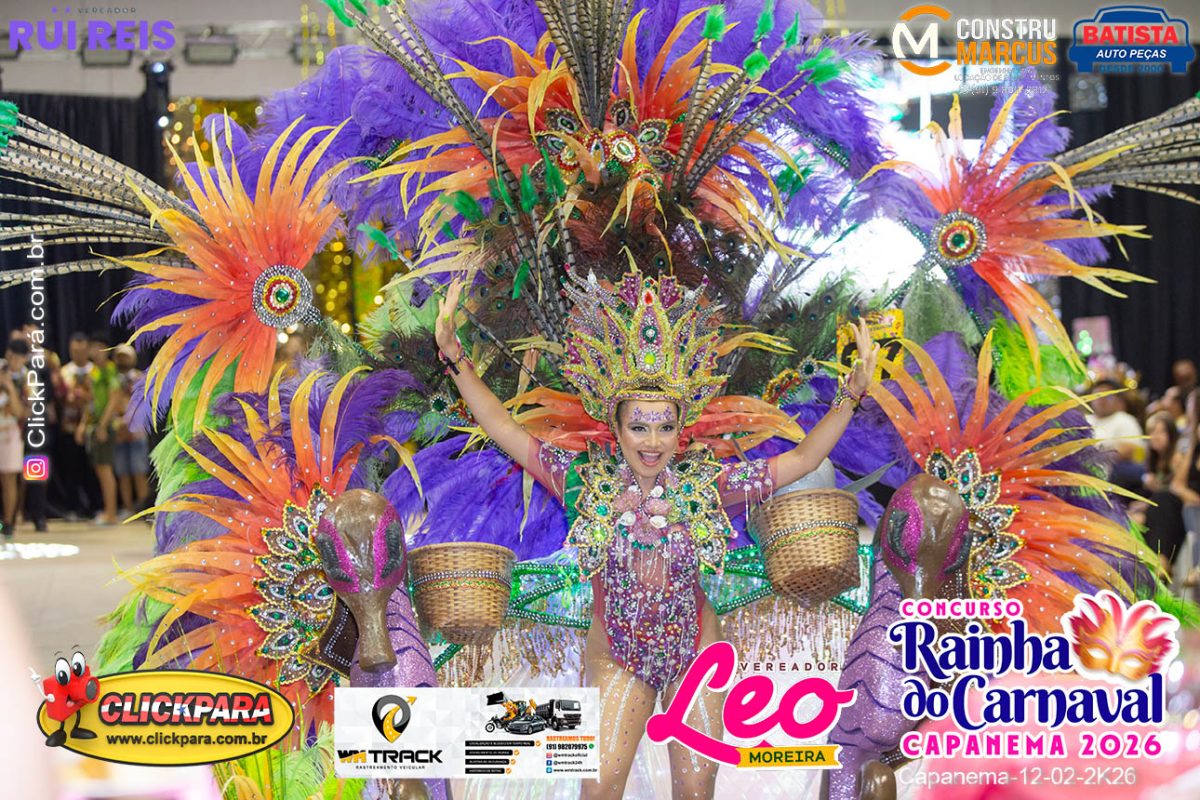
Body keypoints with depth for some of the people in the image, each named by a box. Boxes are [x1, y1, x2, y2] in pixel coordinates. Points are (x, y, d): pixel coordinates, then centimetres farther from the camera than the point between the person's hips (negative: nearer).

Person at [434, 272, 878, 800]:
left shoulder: (705, 483, -9)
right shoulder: (586, 483, -9)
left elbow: (801, 460, -8)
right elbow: (504, 431, -10)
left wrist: (851, 394, -16)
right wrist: (454, 357, -16)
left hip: (695, 653, 1)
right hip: (615, 656, -1)